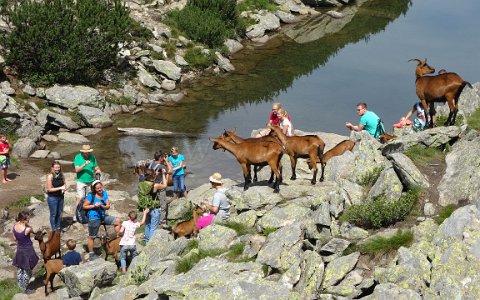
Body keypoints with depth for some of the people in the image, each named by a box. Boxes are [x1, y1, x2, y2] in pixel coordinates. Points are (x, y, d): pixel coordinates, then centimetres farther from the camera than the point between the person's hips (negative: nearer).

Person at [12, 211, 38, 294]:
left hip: (19, 249, 6)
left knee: (20, 268, 25)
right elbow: (32, 230, -6)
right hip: (28, 250, -6)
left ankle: (20, 285, 42)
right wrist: (27, 224, -10)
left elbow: (15, 238, 1)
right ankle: (25, 289, 23)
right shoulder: (27, 229, -31)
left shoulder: (14, 226, -12)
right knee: (27, 270, 12)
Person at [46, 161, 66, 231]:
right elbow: (49, 189, -17)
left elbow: (64, 183, 14)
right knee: (53, 214, 6)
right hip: (52, 197, -5)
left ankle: (58, 227, 32)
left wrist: (64, 187, -10)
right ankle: (53, 229, 18)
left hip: (60, 197, 5)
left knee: (59, 213, 16)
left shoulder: (61, 175, -1)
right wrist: (60, 188, -21)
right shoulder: (50, 176, -18)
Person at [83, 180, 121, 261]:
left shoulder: (104, 194, 5)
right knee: (92, 237, 3)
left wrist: (102, 206, -17)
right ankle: (91, 254, 16)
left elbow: (108, 206, 4)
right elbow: (84, 206, -9)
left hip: (103, 216, 6)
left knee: (117, 221, -4)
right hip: (94, 218, -6)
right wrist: (94, 206, -19)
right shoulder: (91, 195, -11)